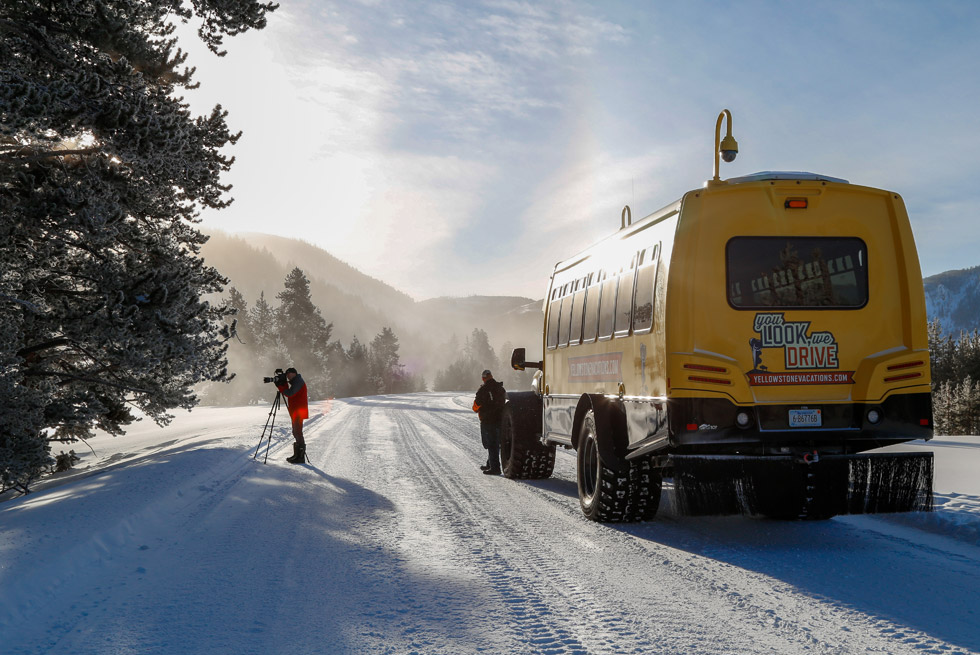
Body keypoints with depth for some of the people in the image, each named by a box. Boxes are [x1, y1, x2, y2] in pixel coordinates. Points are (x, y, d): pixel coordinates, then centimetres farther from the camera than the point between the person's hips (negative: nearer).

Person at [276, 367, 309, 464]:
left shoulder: (298, 382, -12)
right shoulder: (295, 382, 20)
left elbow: (289, 393, -21)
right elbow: (289, 393, 18)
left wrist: (279, 386, -12)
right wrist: (284, 384, 7)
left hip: (298, 412, -11)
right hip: (295, 411, 11)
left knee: (297, 432, -11)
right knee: (296, 432, 13)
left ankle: (301, 457, -12)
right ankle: (297, 455, 17)